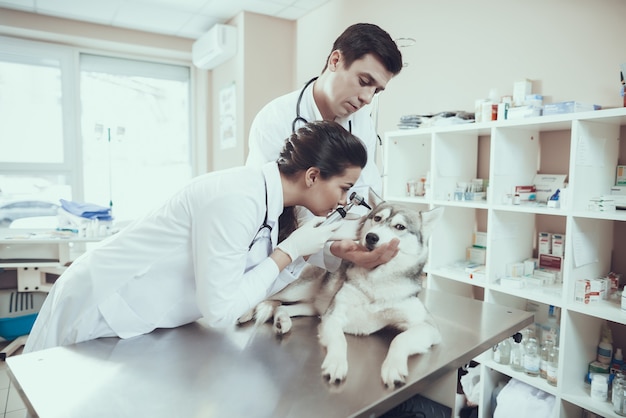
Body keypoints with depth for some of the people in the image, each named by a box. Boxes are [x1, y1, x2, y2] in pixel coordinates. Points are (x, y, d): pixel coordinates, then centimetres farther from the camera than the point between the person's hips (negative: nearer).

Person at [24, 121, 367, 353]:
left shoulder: (273, 203, -5)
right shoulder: (237, 200, -32)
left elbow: (259, 285, -1)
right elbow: (220, 311, -29)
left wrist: (311, 251, -5)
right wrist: (289, 251, -23)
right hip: (99, 308, -7)